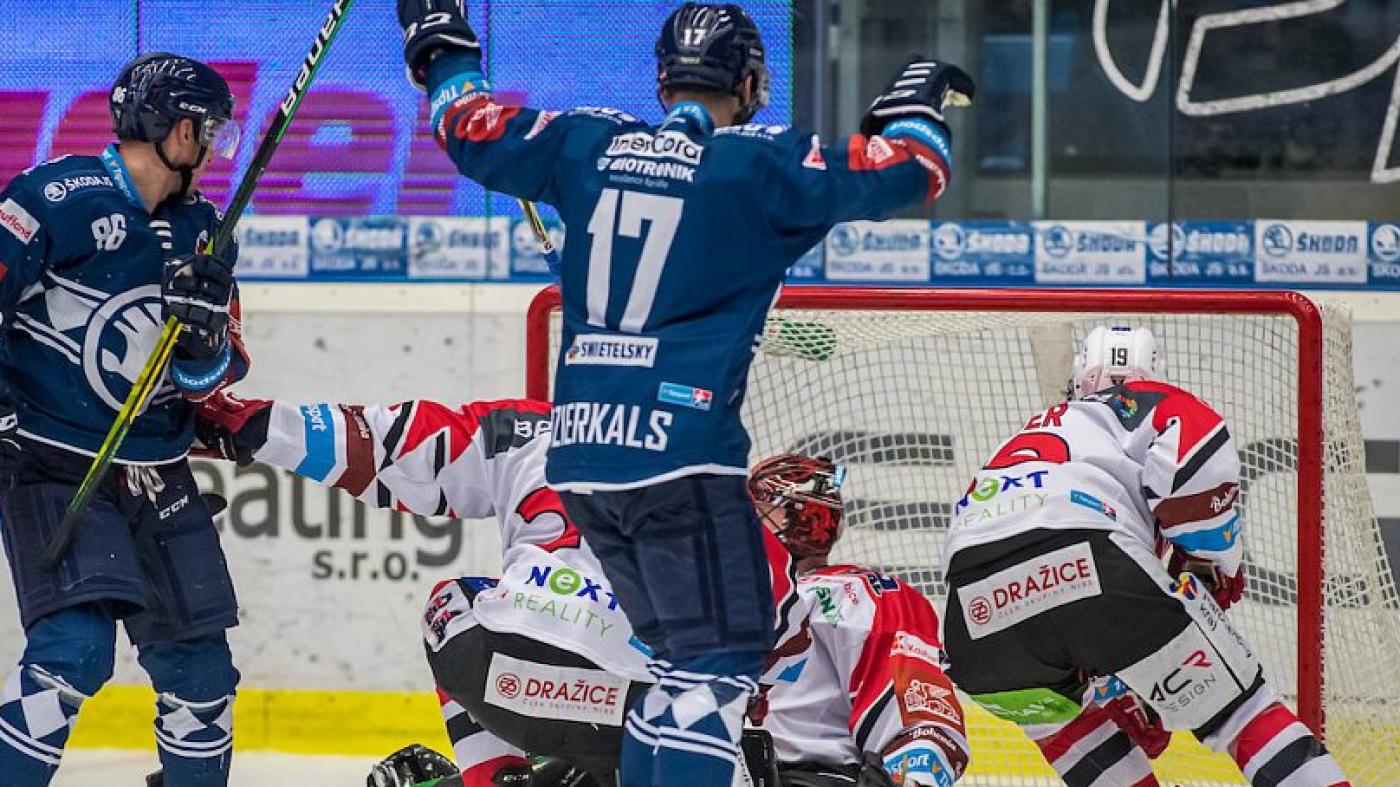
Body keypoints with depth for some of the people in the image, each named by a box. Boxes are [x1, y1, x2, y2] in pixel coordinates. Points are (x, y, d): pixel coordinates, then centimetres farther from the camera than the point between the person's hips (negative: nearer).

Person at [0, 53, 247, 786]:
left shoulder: (200, 230, 8)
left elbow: (213, 374, 9)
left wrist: (207, 331, -13)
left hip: (154, 477, 7)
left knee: (198, 665, 8)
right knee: (76, 646, -23)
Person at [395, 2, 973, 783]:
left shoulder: (588, 142, 10)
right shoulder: (760, 164, -4)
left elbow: (476, 133, 21)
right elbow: (901, 172, -6)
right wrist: (917, 105, 15)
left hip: (580, 454, 7)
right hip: (679, 451, -7)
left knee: (684, 655, 18)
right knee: (725, 658, -7)